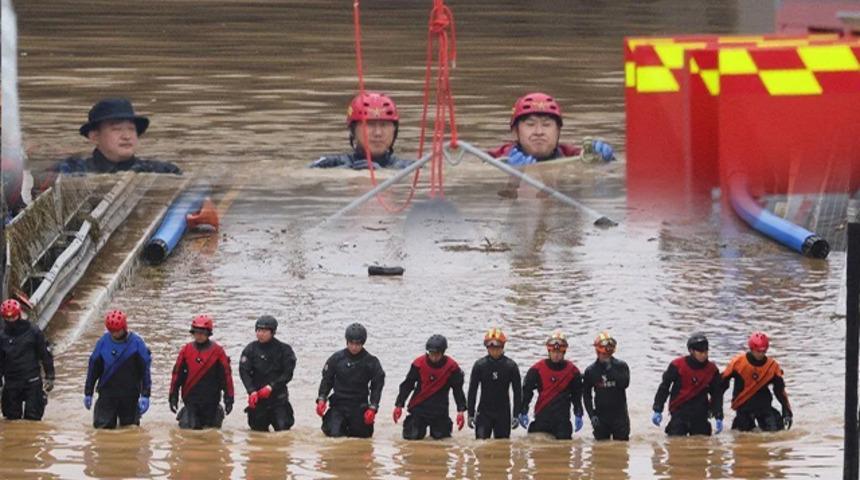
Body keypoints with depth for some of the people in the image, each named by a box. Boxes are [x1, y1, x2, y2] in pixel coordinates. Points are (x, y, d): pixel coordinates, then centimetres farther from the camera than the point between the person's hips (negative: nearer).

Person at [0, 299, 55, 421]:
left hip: (32, 382, -2)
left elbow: (46, 355, 2)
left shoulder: (33, 332, -2)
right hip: (11, 382, 2)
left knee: (33, 415, -5)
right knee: (12, 417, 5)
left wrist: (49, 377, 0)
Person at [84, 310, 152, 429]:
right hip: (107, 394, 1)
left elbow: (145, 370, -4)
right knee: (102, 426, -5)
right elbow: (93, 368, 7)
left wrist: (145, 395, -8)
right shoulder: (103, 342, 0)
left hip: (130, 396, -1)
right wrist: (88, 393, 9)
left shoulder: (136, 343, -6)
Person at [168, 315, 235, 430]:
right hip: (190, 400, 1)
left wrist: (229, 399, -4)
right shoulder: (186, 350, 3)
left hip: (210, 401, -1)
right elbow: (177, 374, 5)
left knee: (212, 428, 5)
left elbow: (226, 375, -2)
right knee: (188, 429, -3)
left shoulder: (217, 351, -3)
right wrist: (173, 396, 3)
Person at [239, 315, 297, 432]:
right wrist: (252, 391, -22)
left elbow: (287, 374, -6)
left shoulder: (283, 350, -3)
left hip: (278, 396, -1)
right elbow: (244, 372, -8)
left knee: (283, 428, -11)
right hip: (257, 396, 1)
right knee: (258, 429, 8)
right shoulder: (251, 349, -1)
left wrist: (271, 387, -17)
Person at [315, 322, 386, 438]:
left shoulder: (371, 362, -5)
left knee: (364, 433, 1)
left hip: (359, 407, 0)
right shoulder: (337, 358, -3)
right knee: (334, 433, -13)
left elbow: (377, 386, -1)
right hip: (339, 405, 0)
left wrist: (372, 408, -9)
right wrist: (322, 400, -6)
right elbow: (326, 380, 6)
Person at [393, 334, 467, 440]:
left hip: (440, 410, 0)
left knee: (441, 437, 0)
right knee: (412, 437, -2)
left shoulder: (451, 366, -7)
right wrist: (399, 405, -2)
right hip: (419, 407, 0)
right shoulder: (419, 364, -6)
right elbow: (407, 385, 1)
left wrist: (461, 411, -7)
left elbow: (458, 390, 0)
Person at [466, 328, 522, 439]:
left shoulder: (511, 366, -3)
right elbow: (472, 391, 3)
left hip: (503, 413, 0)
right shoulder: (479, 365, -3)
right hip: (484, 412, 0)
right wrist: (470, 414, 0)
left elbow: (517, 391, 2)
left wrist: (516, 415, -2)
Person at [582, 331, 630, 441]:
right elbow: (586, 394, 7)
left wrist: (611, 370, -20)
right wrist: (591, 415, -2)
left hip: (619, 414, -1)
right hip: (601, 415, 1)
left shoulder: (621, 366, -2)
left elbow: (624, 384, -18)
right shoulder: (590, 371, 3)